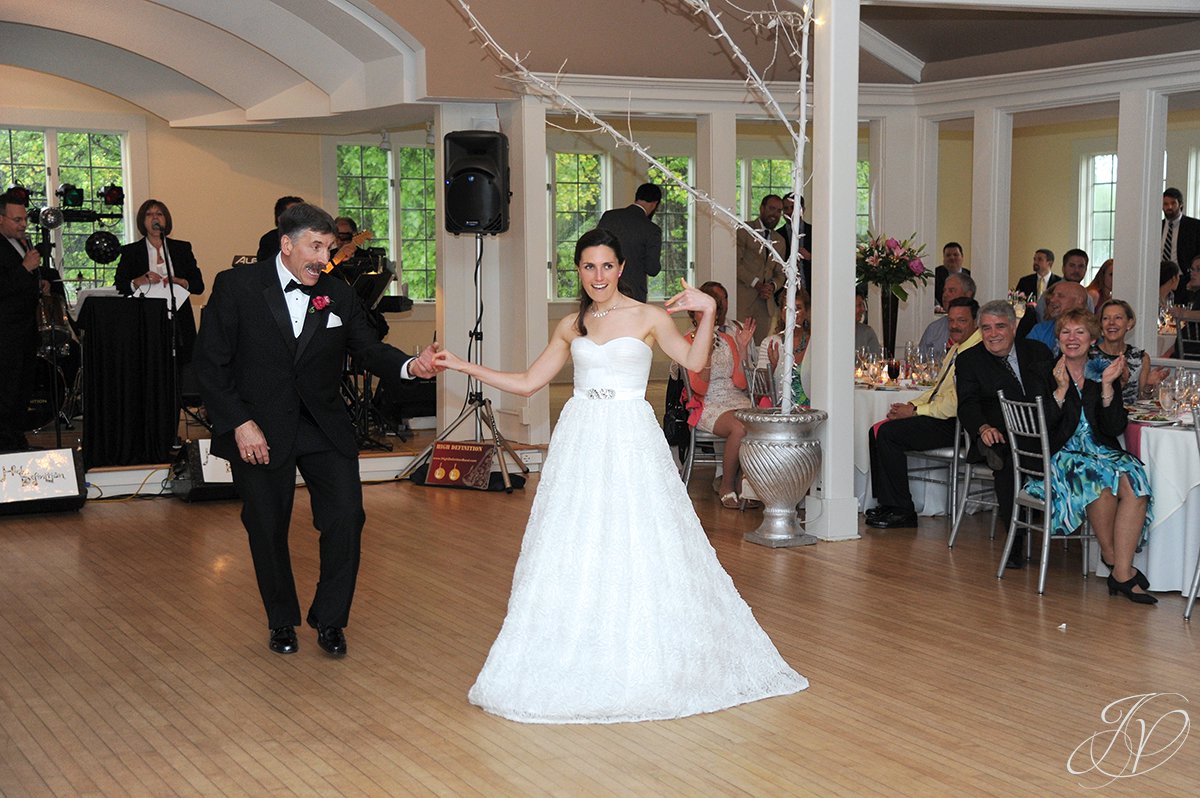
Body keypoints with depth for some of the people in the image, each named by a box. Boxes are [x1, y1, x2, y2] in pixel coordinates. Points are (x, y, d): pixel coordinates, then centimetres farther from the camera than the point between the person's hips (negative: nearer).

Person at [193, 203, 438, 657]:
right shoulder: (237, 287, -7)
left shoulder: (339, 296, 3)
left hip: (325, 430, 3)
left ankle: (330, 619, 15)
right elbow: (210, 364, -7)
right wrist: (239, 423, -15)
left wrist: (410, 365, -20)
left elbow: (369, 350, 2)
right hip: (258, 430, -2)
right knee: (268, 529, 8)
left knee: (346, 518, -5)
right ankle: (282, 621, 31)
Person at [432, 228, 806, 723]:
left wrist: (707, 312, -26)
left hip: (631, 441, -3)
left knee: (639, 546, -1)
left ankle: (643, 659, 12)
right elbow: (528, 382, 15)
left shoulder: (647, 316, 0)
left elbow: (693, 360, -13)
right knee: (574, 550, 2)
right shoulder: (570, 327, 11)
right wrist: (464, 366, 10)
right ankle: (580, 662, 11)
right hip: (580, 441, 3)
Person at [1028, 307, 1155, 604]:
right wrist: (1061, 390, -17)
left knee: (1134, 483, -28)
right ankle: (1111, 555, -14)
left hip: (1103, 453, 3)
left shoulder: (1105, 374, 12)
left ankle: (1121, 574, -28)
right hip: (1059, 456, -3)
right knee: (1100, 478, -34)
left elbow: (1116, 428, 0)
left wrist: (1107, 385, -10)